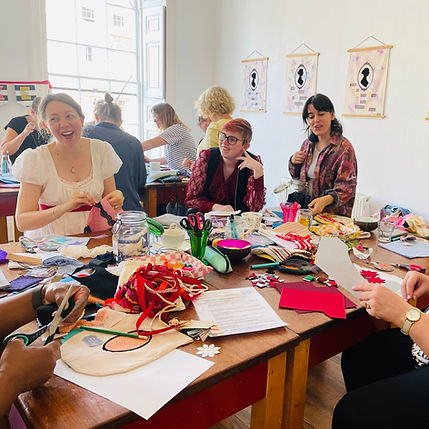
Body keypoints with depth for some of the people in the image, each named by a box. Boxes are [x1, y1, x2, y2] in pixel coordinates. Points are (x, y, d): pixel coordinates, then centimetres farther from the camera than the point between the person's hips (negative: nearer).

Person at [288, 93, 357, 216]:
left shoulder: (344, 148, -10)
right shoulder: (308, 144, 10)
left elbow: (346, 188, -16)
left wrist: (326, 200, -36)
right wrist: (293, 162, 2)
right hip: (305, 211, 5)